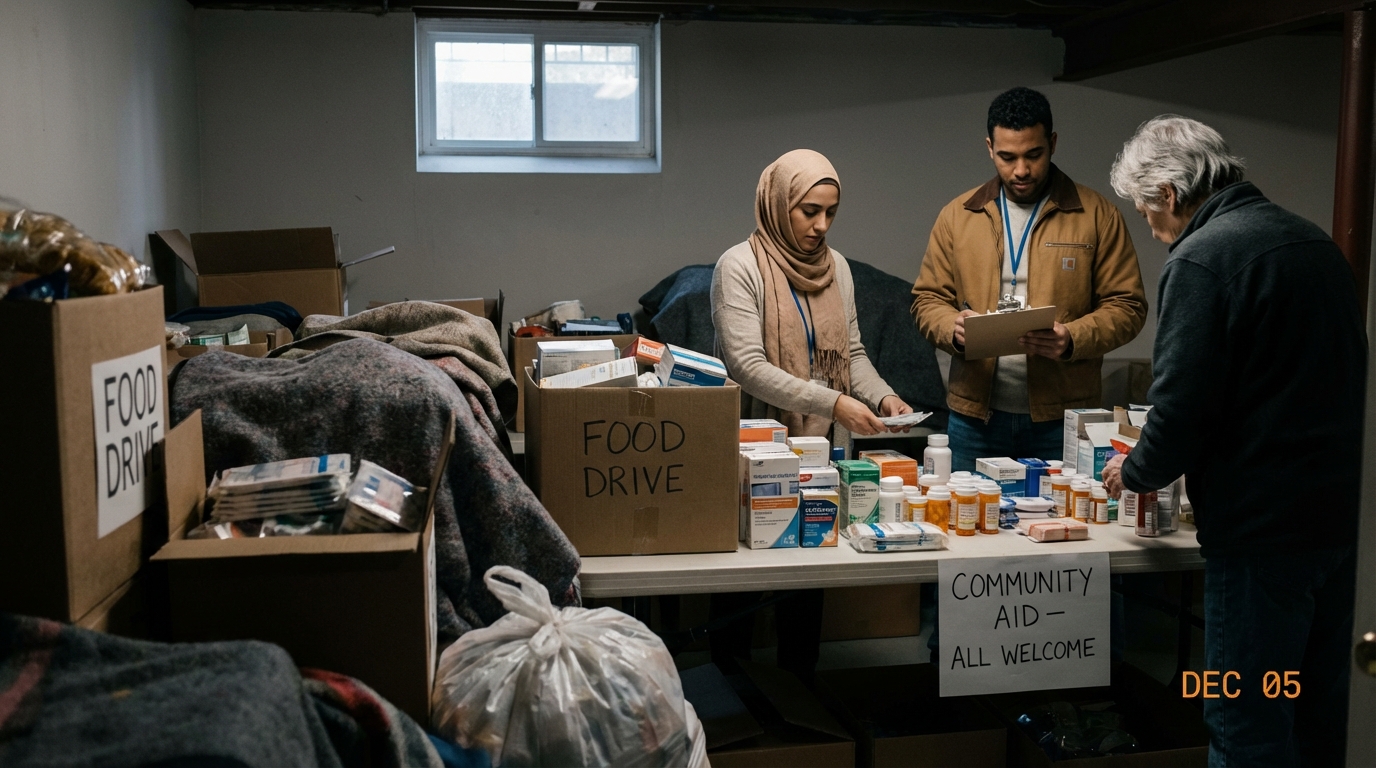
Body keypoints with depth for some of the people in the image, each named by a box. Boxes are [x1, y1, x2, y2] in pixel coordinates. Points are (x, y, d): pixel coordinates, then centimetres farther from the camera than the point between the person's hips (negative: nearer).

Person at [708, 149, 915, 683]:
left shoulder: (835, 267, 9)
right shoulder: (740, 268, -11)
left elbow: (851, 351, 15)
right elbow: (747, 366, -20)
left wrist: (881, 395, -6)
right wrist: (833, 403, -26)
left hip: (823, 449, 5)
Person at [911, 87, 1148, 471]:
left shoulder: (1097, 215, 2)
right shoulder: (957, 216, 8)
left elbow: (1126, 306, 0)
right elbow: (927, 298, 10)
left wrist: (1073, 339, -18)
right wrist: (952, 327, -12)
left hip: (1062, 416, -1)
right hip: (976, 415, 2)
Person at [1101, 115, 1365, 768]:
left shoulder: (1201, 258, -14)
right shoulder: (1315, 242, 12)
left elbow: (1181, 406, -19)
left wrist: (1135, 473, 2)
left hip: (1261, 525, -9)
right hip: (1339, 514, 9)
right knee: (1316, 713, 20)